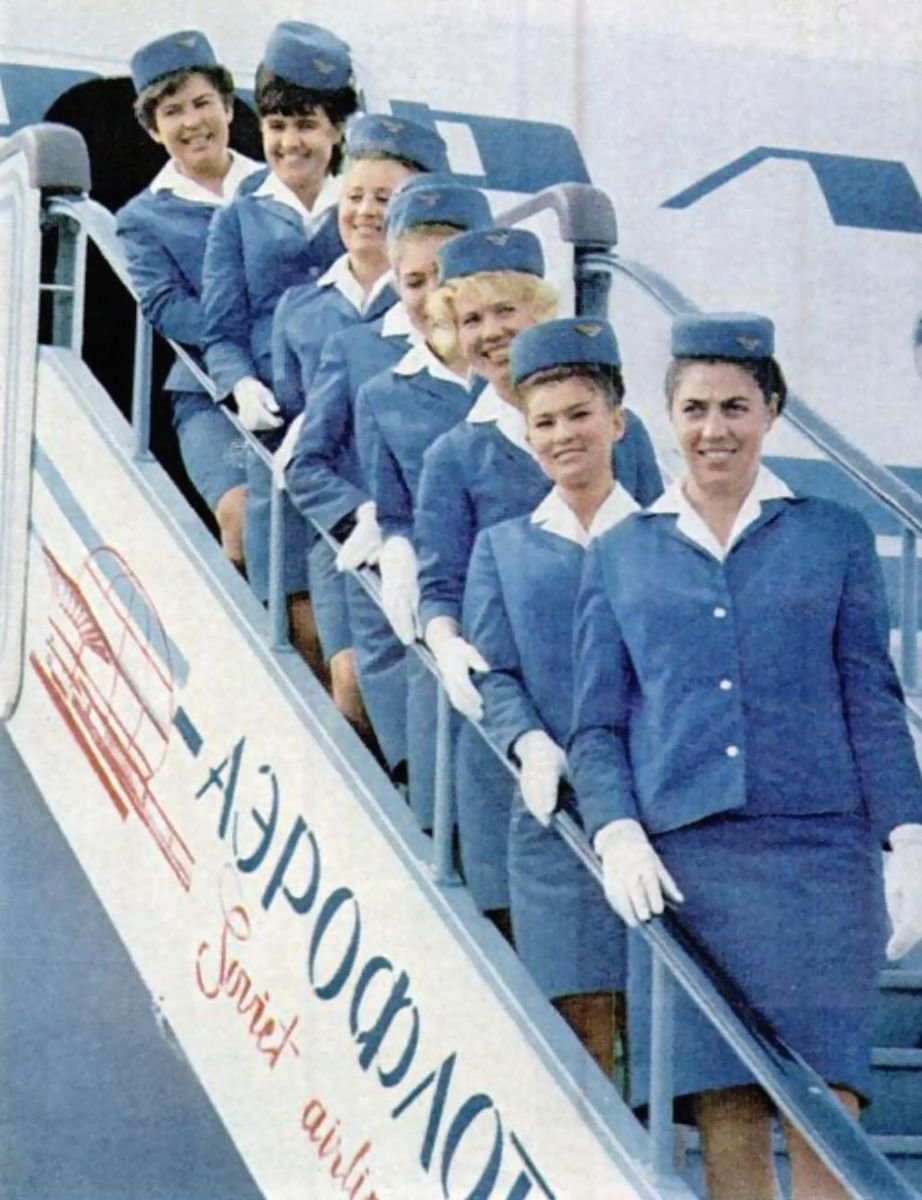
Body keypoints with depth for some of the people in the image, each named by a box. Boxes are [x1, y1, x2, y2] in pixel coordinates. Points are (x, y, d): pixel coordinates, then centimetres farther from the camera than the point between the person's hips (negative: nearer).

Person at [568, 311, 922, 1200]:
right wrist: (617, 836, -4)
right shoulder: (618, 555, 14)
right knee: (725, 1123, -3)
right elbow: (596, 727, 13)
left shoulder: (833, 537, 11)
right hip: (682, 864, 1)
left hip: (817, 853, -1)